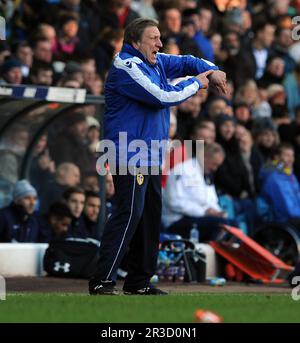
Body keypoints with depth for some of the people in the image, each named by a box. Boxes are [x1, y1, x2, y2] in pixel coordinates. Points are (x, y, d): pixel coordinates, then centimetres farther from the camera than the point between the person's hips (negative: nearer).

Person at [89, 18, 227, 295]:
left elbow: (185, 62, 24)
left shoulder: (155, 62, 13)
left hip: (150, 156, 10)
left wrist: (211, 72, 5)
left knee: (150, 215, 12)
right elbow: (162, 97, -21)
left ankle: (139, 282, 20)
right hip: (130, 155, -10)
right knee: (130, 213, -17)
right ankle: (103, 281, -19)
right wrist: (196, 84, -7)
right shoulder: (127, 68, -16)